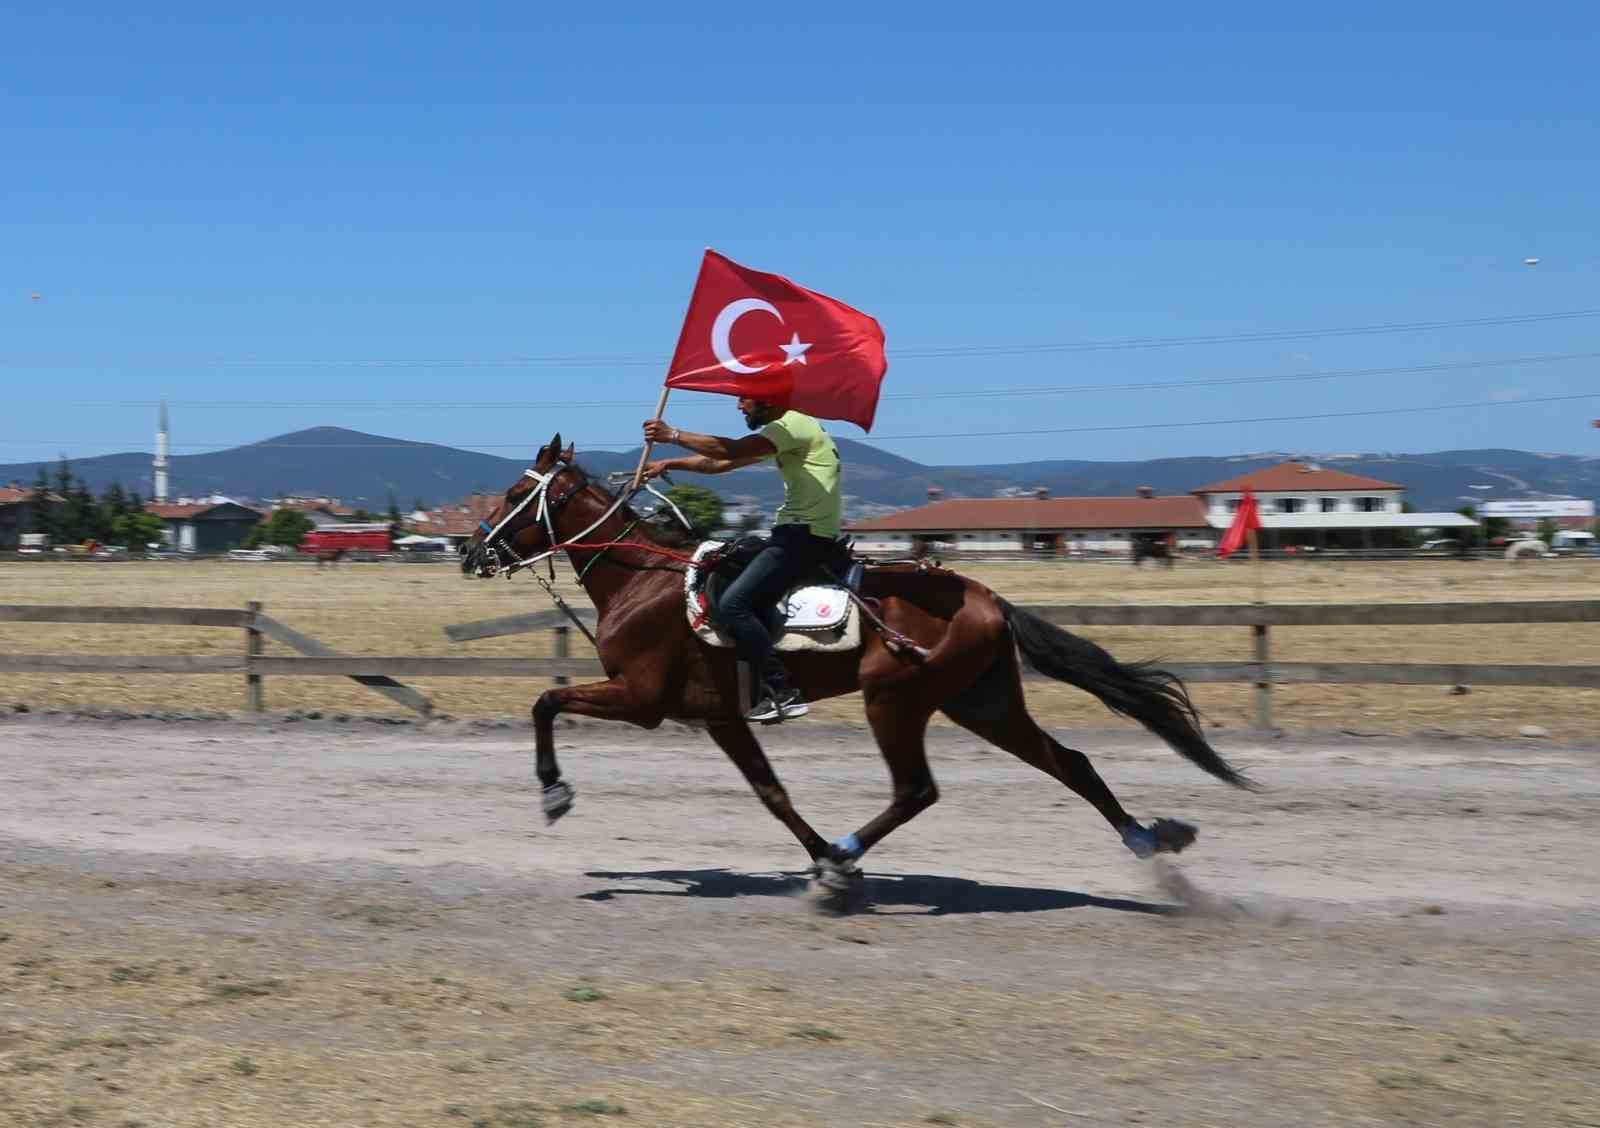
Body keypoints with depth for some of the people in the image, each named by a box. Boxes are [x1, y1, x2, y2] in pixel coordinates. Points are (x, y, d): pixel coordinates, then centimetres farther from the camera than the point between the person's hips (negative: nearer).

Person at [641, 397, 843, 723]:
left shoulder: (796, 424, -12)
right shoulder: (782, 432, 19)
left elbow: (730, 450, -23)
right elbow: (720, 463, 23)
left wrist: (672, 435, -17)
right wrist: (668, 464, 17)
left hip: (805, 535, -11)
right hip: (798, 533, 11)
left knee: (732, 604, -16)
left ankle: (783, 692, -16)